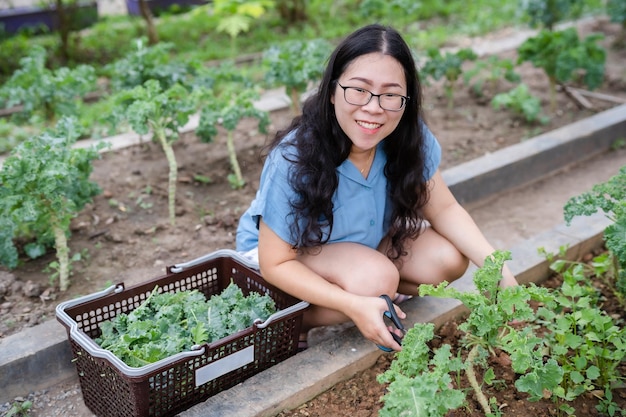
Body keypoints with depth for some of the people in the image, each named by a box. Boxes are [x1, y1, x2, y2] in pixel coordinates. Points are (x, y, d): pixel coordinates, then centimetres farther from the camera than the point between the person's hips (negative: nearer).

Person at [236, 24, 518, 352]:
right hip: (284, 257, -5)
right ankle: (297, 319, -7)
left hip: (366, 241, 5)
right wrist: (354, 305, -37)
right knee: (377, 279, -31)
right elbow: (275, 263, -27)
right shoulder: (293, 160, -34)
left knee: (449, 259, -15)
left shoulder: (410, 137, -22)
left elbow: (444, 209, -11)